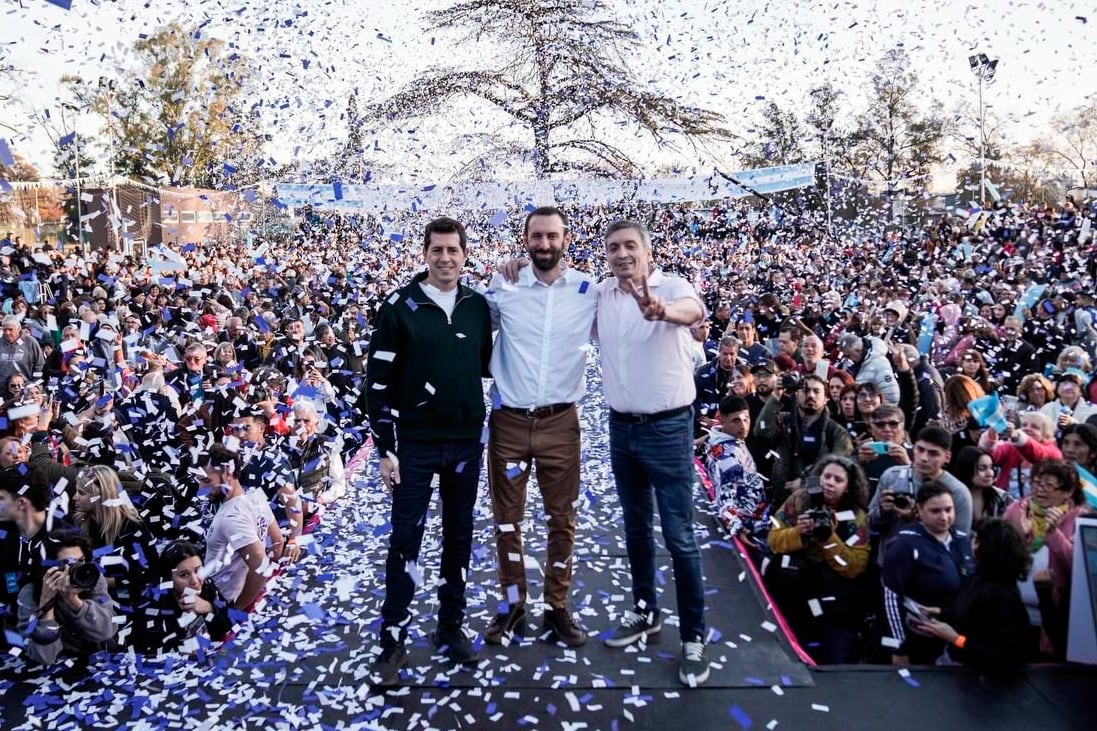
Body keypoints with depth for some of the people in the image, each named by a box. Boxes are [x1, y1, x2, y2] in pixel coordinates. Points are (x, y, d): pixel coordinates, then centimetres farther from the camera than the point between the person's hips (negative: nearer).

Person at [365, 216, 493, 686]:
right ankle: (393, 642, 14)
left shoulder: (478, 306, 4)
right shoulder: (399, 307, -7)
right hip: (415, 444, -3)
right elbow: (379, 381, -7)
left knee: (459, 536, 13)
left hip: (467, 442, 4)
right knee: (406, 540, 2)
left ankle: (451, 627, 28)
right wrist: (384, 448, -10)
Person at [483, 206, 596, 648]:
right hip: (508, 420, 1)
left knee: (562, 517, 10)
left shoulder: (590, 291, -2)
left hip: (560, 422, 0)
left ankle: (557, 608, 26)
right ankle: (512, 604, 28)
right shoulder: (503, 287, -2)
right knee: (506, 516, 11)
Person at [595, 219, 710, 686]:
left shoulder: (671, 287, -15)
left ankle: (693, 636, 14)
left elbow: (694, 310, -37)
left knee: (679, 536, 0)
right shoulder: (601, 294, 1)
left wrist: (662, 311, -61)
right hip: (621, 427, 5)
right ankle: (645, 612, 36)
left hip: (668, 427, -5)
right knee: (635, 527, 18)